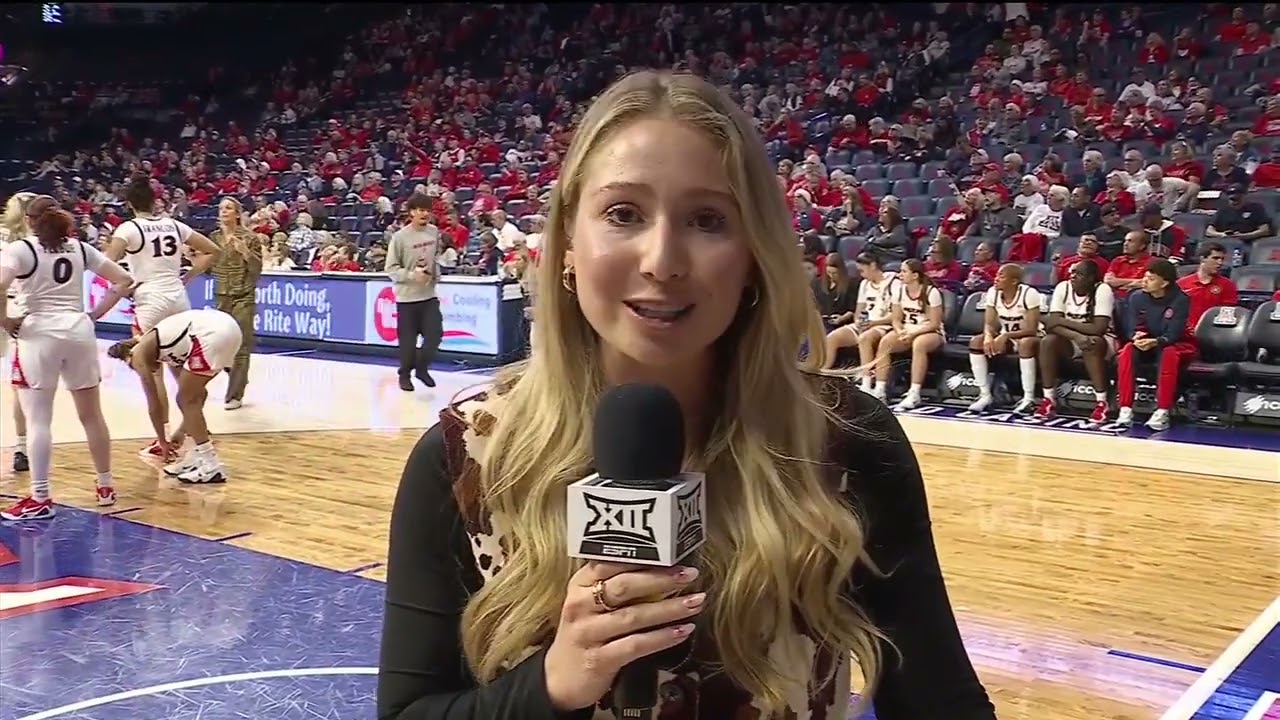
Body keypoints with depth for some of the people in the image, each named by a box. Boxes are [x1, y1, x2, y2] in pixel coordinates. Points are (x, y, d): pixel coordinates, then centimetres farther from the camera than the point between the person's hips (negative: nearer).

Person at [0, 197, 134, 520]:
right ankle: (106, 486, 22)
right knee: (91, 414, 13)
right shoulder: (80, 248, 10)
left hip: (39, 334, -5)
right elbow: (124, 280, 11)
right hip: (79, 331, 5)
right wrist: (95, 313, 11)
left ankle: (40, 499, -2)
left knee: (38, 419, -2)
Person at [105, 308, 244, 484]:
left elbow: (153, 406, 18)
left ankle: (212, 466, 6)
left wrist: (163, 442, 29)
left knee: (186, 401, 7)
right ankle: (198, 457, 29)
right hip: (227, 326, 8)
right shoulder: (156, 346, 35)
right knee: (192, 397, 22)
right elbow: (195, 394, 37)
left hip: (211, 334, -8)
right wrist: (183, 429, 44)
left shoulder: (139, 354, 15)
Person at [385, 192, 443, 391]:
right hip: (407, 296, -4)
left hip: (429, 294, 4)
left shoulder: (434, 232, 2)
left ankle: (422, 368, 23)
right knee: (408, 339, 4)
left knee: (435, 333, 0)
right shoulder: (400, 237, -14)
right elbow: (391, 268, -10)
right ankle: (405, 375, 24)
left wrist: (436, 273, 4)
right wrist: (412, 275, -22)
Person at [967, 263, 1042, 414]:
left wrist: (1006, 336, -38)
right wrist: (988, 336, -30)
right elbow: (989, 324, -6)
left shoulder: (1029, 294, -23)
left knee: (1026, 344, -39)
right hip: (1005, 338, 5)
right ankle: (985, 395, -14)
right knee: (976, 342, -19)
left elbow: (1031, 329, -26)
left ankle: (1029, 399, -28)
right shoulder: (993, 292, -8)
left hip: (1028, 339, -5)